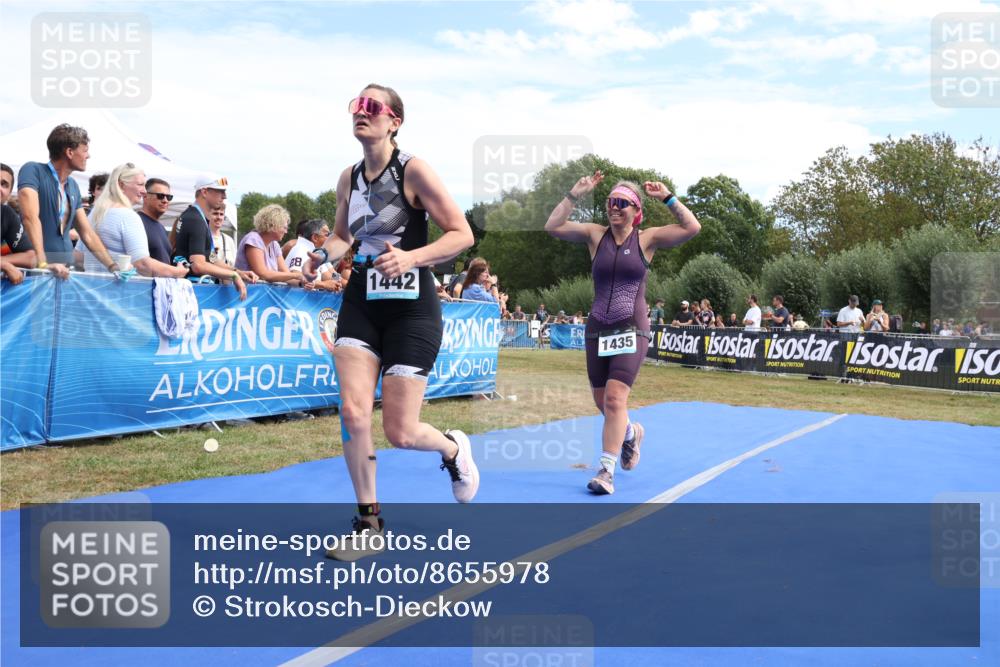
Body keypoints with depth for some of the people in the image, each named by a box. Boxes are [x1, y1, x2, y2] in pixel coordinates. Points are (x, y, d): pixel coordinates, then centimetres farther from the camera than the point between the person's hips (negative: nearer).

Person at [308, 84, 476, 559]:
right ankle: (368, 523, 7)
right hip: (361, 304, 5)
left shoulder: (413, 170, -10)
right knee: (352, 410, -11)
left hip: (411, 309, -5)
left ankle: (453, 448, 32)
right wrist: (326, 252, 0)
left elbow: (462, 235, -11)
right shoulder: (348, 178, 7)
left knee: (400, 433, -5)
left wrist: (411, 258, -26)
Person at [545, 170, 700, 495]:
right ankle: (630, 433, 44)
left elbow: (692, 228, -10)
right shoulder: (596, 235, 5)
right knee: (602, 402, 12)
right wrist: (575, 195, -9)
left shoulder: (647, 239, 0)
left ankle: (606, 471, -10)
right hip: (597, 329, 4)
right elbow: (553, 226, -4)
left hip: (631, 330, -3)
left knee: (615, 398, -16)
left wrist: (667, 197, -8)